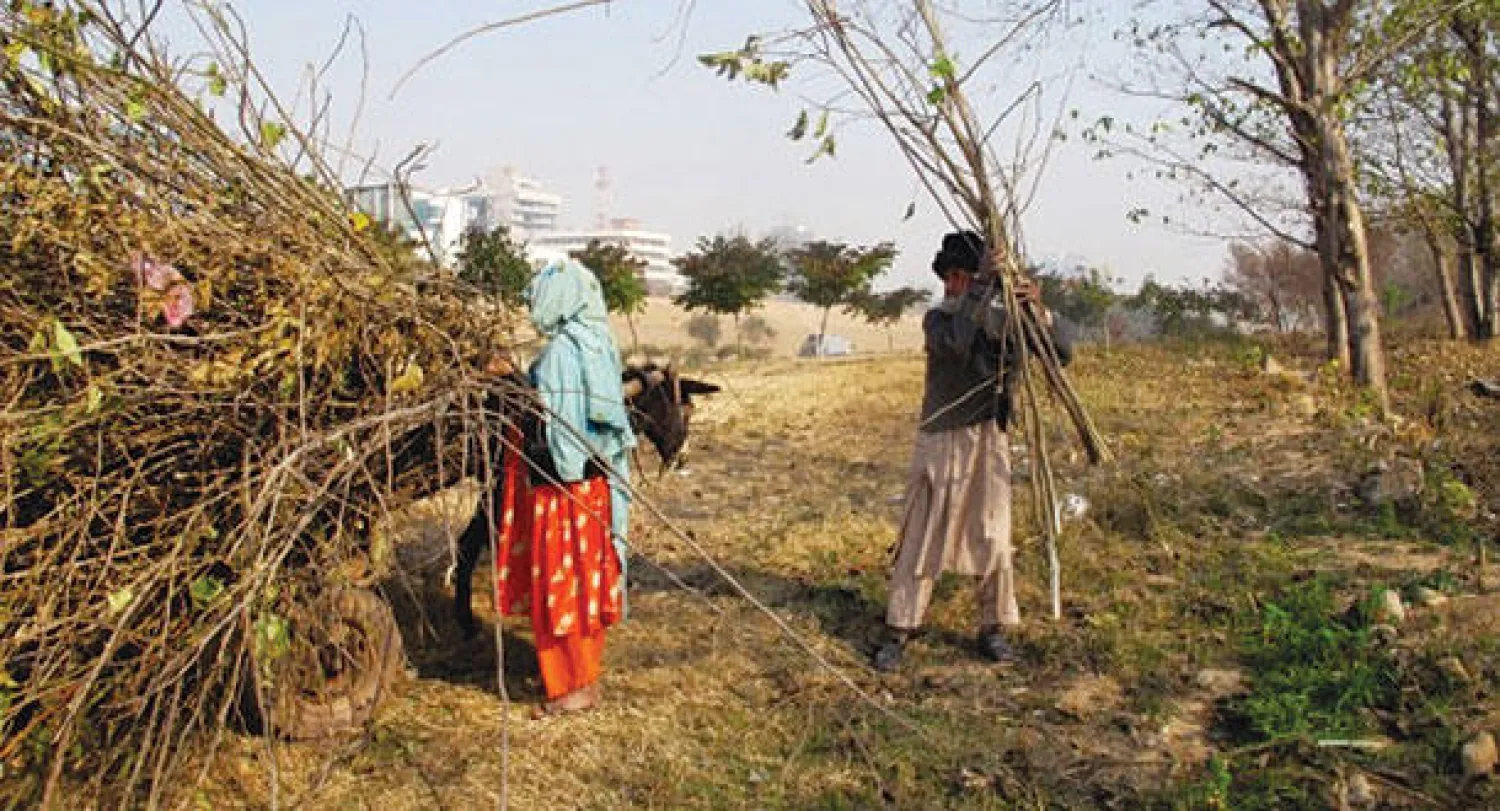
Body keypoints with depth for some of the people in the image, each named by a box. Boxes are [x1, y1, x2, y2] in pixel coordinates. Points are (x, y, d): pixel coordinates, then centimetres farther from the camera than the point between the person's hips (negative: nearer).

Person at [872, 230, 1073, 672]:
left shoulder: (1008, 319, 2)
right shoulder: (937, 318, -4)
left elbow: (1063, 353, -5)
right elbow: (954, 344, -27)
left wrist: (1038, 310, -21)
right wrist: (980, 294, -27)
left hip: (990, 441, 2)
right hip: (941, 441, -2)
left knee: (993, 537, 7)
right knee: (922, 535, 1)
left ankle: (993, 627, 21)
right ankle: (898, 630, 8)